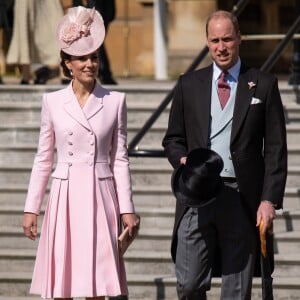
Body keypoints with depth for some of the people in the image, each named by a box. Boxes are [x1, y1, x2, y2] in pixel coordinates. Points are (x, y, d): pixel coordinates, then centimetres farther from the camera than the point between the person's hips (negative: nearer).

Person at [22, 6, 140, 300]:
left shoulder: (115, 101, 4)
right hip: (65, 197, 1)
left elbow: (120, 159, 6)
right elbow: (43, 159, 9)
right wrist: (31, 208, 6)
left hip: (100, 197, 0)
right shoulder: (52, 102, 5)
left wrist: (127, 209, 2)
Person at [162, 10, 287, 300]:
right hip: (197, 196, 1)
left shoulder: (264, 85, 5)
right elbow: (173, 139, 17)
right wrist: (183, 160, -7)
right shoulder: (189, 84, 11)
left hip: (242, 199, -1)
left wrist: (270, 200, -6)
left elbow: (276, 149, 3)